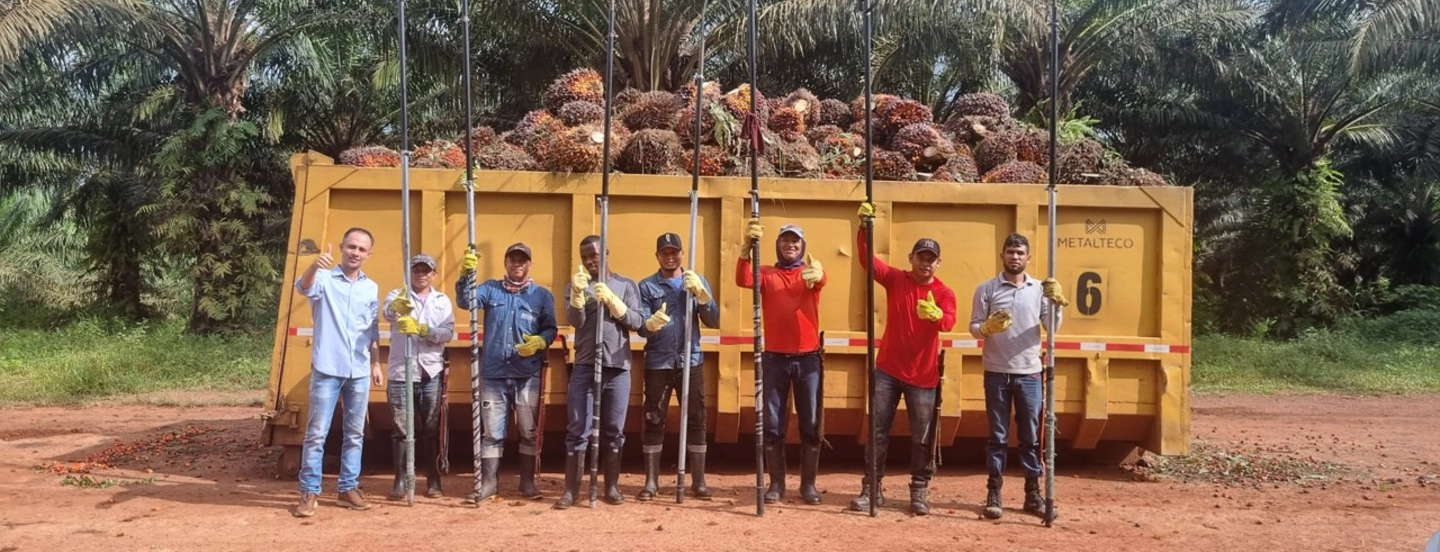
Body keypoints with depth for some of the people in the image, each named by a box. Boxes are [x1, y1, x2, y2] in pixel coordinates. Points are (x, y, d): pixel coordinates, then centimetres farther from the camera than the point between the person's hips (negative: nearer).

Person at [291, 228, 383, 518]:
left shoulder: (371, 288, 11)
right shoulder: (325, 279, -4)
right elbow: (304, 287, -28)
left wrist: (376, 364, 13)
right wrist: (315, 265, -48)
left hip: (359, 372, 5)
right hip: (327, 369, -5)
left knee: (354, 434, 10)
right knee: (316, 432, -2)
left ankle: (348, 489, 20)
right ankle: (309, 493, 3)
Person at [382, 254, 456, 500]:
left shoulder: (443, 301, 11)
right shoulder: (397, 296, 5)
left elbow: (448, 333, -3)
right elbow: (388, 313, -20)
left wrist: (421, 329, -20)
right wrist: (396, 307, -45)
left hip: (432, 373, 1)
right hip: (401, 373, -1)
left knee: (431, 429, 5)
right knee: (401, 429, 0)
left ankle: (433, 480, 13)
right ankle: (400, 480, 7)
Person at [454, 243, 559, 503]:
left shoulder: (542, 295, 6)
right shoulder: (490, 289, 9)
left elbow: (551, 329, 3)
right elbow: (466, 301, -7)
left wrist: (540, 341, -19)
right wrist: (466, 274, -24)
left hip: (528, 375, 0)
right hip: (493, 373, 1)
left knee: (529, 430, 6)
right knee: (492, 431, 4)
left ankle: (527, 482, 17)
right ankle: (489, 483, 11)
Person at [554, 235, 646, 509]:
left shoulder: (626, 285, 7)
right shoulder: (575, 285, 9)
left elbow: (638, 322, -3)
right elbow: (575, 321, -7)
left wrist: (611, 299, -15)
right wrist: (578, 292, -23)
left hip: (618, 367, 0)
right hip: (584, 367, 0)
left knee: (614, 431, 6)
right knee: (577, 430, -2)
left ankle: (612, 487, 15)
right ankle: (571, 490, 1)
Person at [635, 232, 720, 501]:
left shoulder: (698, 282, 8)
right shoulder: (647, 286, 3)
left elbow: (713, 321, 1)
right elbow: (640, 328, -4)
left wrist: (701, 294, -14)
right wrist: (651, 324, -28)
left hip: (690, 362, 1)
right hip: (657, 363, -1)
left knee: (696, 421, 2)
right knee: (654, 422, 2)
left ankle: (699, 481, 9)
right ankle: (651, 481, 10)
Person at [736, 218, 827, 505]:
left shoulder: (810, 273, 5)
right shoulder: (767, 274, 5)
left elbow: (821, 281, -20)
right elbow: (743, 280, -16)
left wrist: (817, 274, -46)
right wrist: (747, 246, -33)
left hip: (808, 358, 0)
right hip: (774, 358, 0)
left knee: (810, 425, 4)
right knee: (773, 425, 4)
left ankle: (808, 484, 14)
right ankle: (776, 483, 13)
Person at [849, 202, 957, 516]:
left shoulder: (944, 293, -5)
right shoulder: (895, 280, 0)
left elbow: (949, 322, -23)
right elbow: (867, 259, -14)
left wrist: (936, 315, -47)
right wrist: (864, 228, -29)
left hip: (923, 376, -1)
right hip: (887, 370, 1)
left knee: (922, 437, 5)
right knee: (878, 432, 5)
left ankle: (919, 492, 17)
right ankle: (872, 489, 13)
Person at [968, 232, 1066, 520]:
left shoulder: (1040, 289, 6)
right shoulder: (986, 288, 1)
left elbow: (1052, 328, 3)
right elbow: (974, 326, 0)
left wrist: (1057, 303, -13)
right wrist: (987, 328, -21)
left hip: (1029, 373, 2)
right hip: (997, 372, -1)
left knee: (1031, 436, 7)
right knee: (998, 436, 3)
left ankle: (1033, 493, 14)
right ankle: (994, 493, 9)